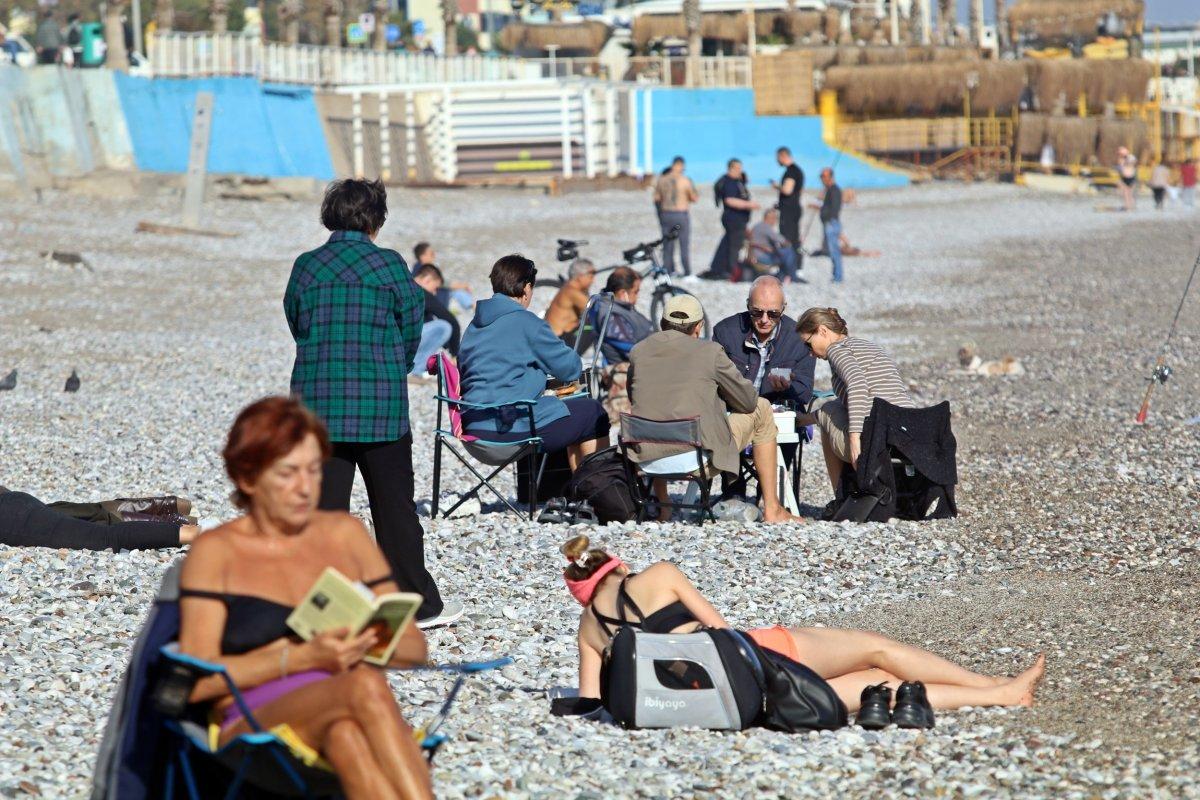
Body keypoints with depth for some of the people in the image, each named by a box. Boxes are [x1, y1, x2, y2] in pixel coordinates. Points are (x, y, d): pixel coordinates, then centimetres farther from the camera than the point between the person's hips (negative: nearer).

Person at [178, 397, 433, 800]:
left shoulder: (345, 534, 19)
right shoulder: (216, 551, 8)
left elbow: (414, 646, 19)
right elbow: (197, 680, -2)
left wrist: (366, 644, -5)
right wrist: (302, 657, -14)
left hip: (347, 722, 3)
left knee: (344, 733, -38)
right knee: (364, 687, -36)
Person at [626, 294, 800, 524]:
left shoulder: (638, 352, 5)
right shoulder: (710, 351, -5)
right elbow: (748, 401, 5)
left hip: (647, 458, 4)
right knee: (762, 410, 19)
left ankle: (662, 508, 42)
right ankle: (771, 509, 20)